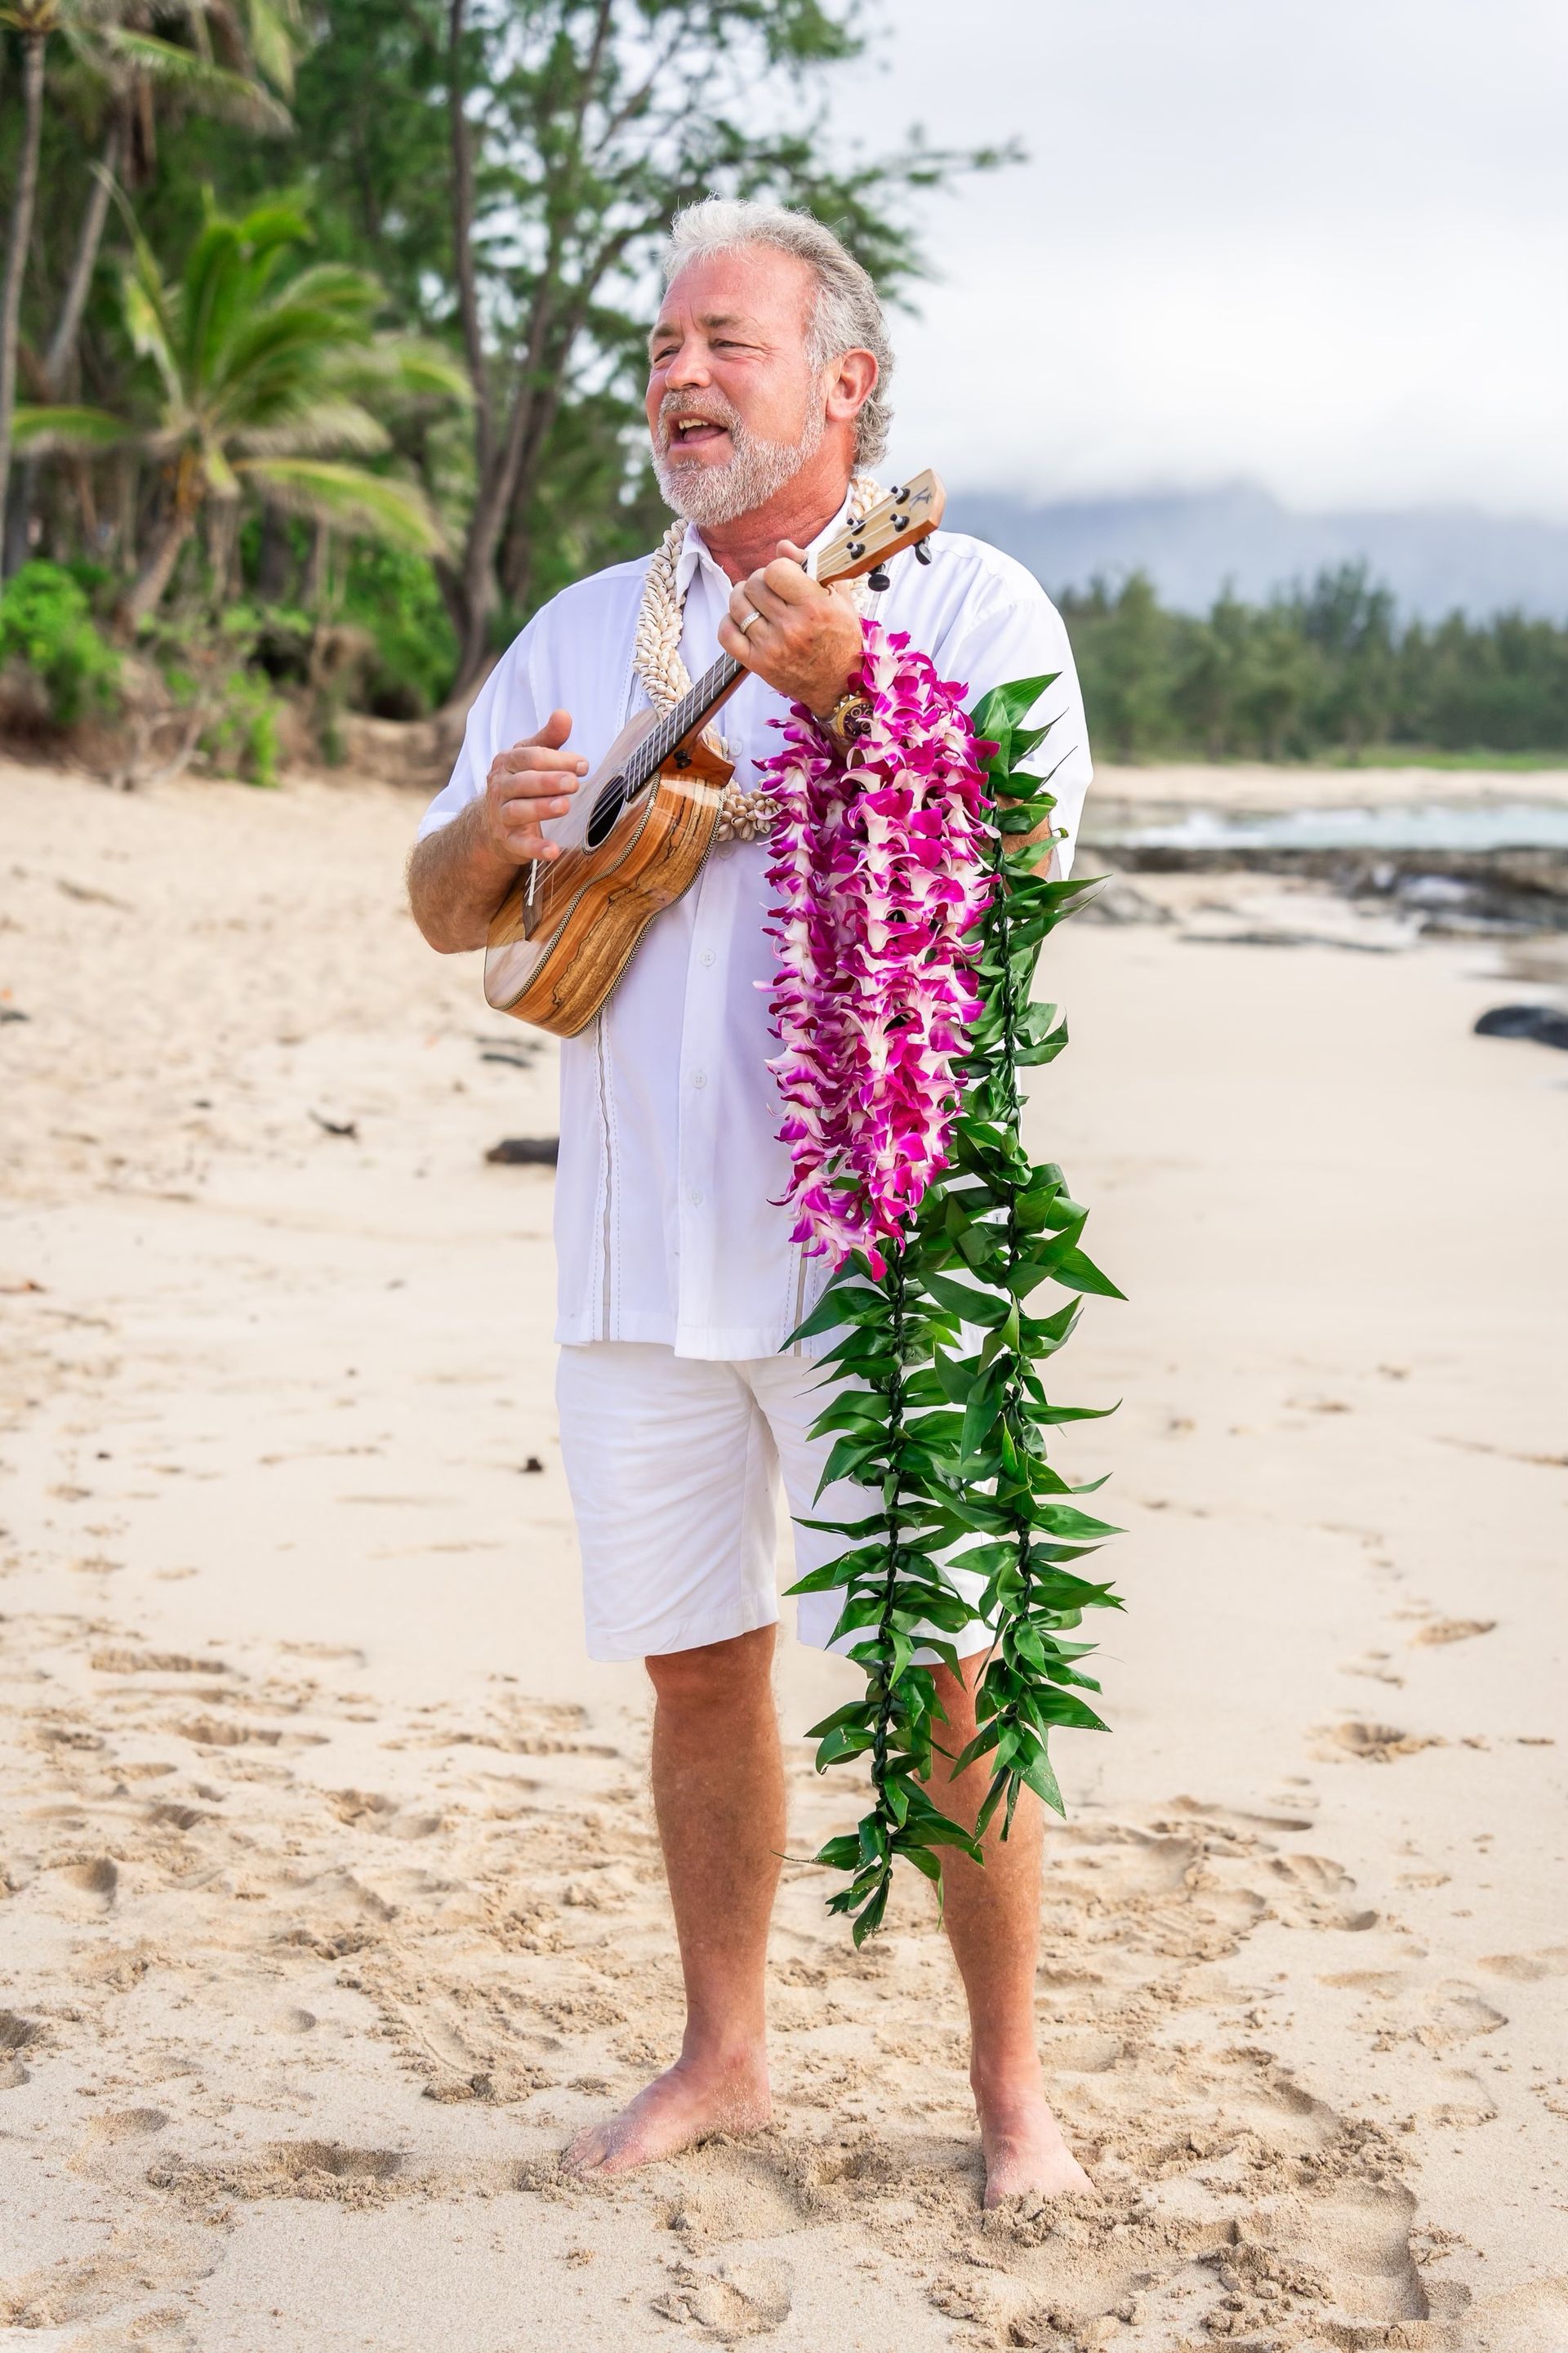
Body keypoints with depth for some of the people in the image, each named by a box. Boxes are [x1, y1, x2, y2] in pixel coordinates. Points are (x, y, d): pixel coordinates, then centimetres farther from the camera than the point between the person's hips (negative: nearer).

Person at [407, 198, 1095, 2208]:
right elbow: (443, 911, 14)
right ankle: (723, 2056, 27)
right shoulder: (582, 634, 14)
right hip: (644, 1249, 5)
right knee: (692, 1657, 11)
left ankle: (1010, 2081, 15)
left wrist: (845, 693, -24)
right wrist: (495, 825, -9)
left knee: (944, 1670, -2)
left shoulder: (967, 601, 0)